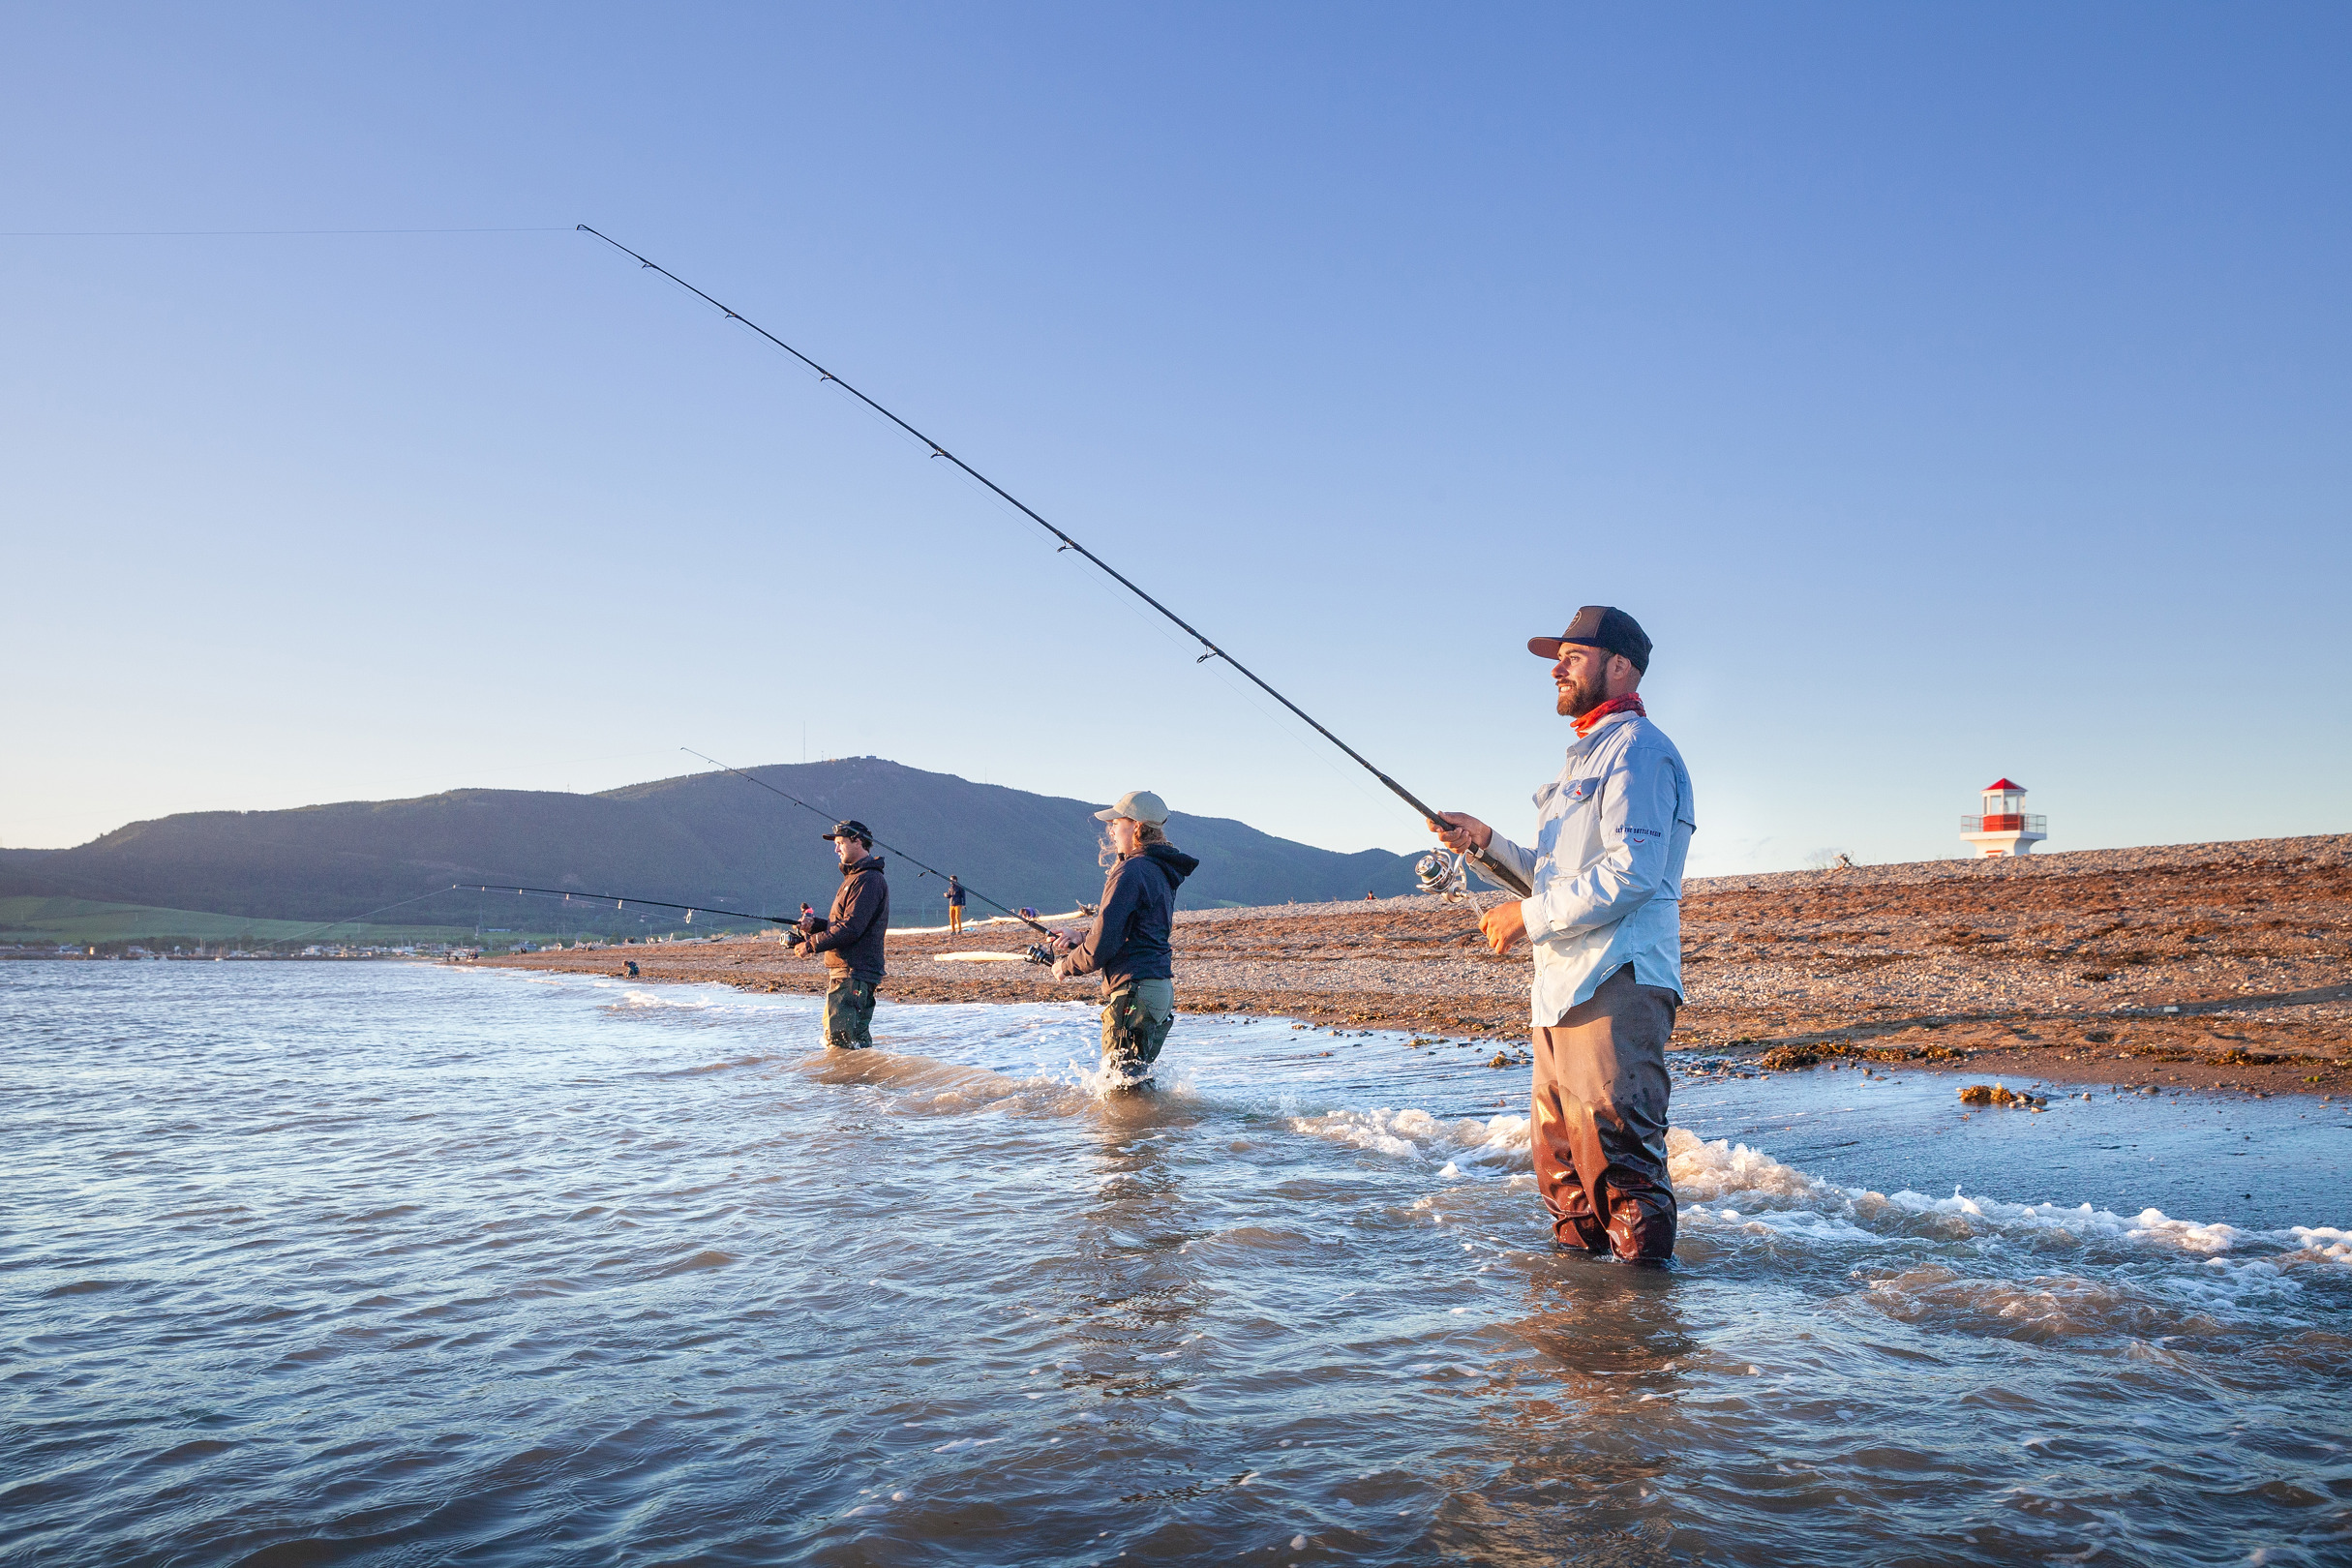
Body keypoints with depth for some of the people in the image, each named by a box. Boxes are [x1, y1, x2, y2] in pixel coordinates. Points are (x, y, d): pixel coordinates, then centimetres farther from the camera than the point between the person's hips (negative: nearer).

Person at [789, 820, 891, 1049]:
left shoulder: (868, 880, -14)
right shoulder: (854, 877, 21)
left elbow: (851, 928, -22)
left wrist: (811, 944, -16)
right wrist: (815, 924, 4)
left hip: (855, 974, -11)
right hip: (845, 972, 11)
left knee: (841, 1038, -14)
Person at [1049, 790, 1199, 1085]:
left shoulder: (1131, 871, -15)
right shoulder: (1160, 872, 17)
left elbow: (1104, 943, -17)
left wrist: (1067, 965, 1)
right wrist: (1078, 941, 14)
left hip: (1133, 991, -10)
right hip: (1161, 989, 10)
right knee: (1137, 1077, 18)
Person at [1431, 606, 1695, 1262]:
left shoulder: (1637, 749, -8)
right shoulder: (1587, 756, 25)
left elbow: (1631, 874, -20)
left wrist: (1529, 914, -14)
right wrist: (1488, 841, 15)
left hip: (1615, 985, -11)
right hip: (1562, 987, 11)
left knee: (1617, 1145, -12)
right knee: (1558, 1146, 15)